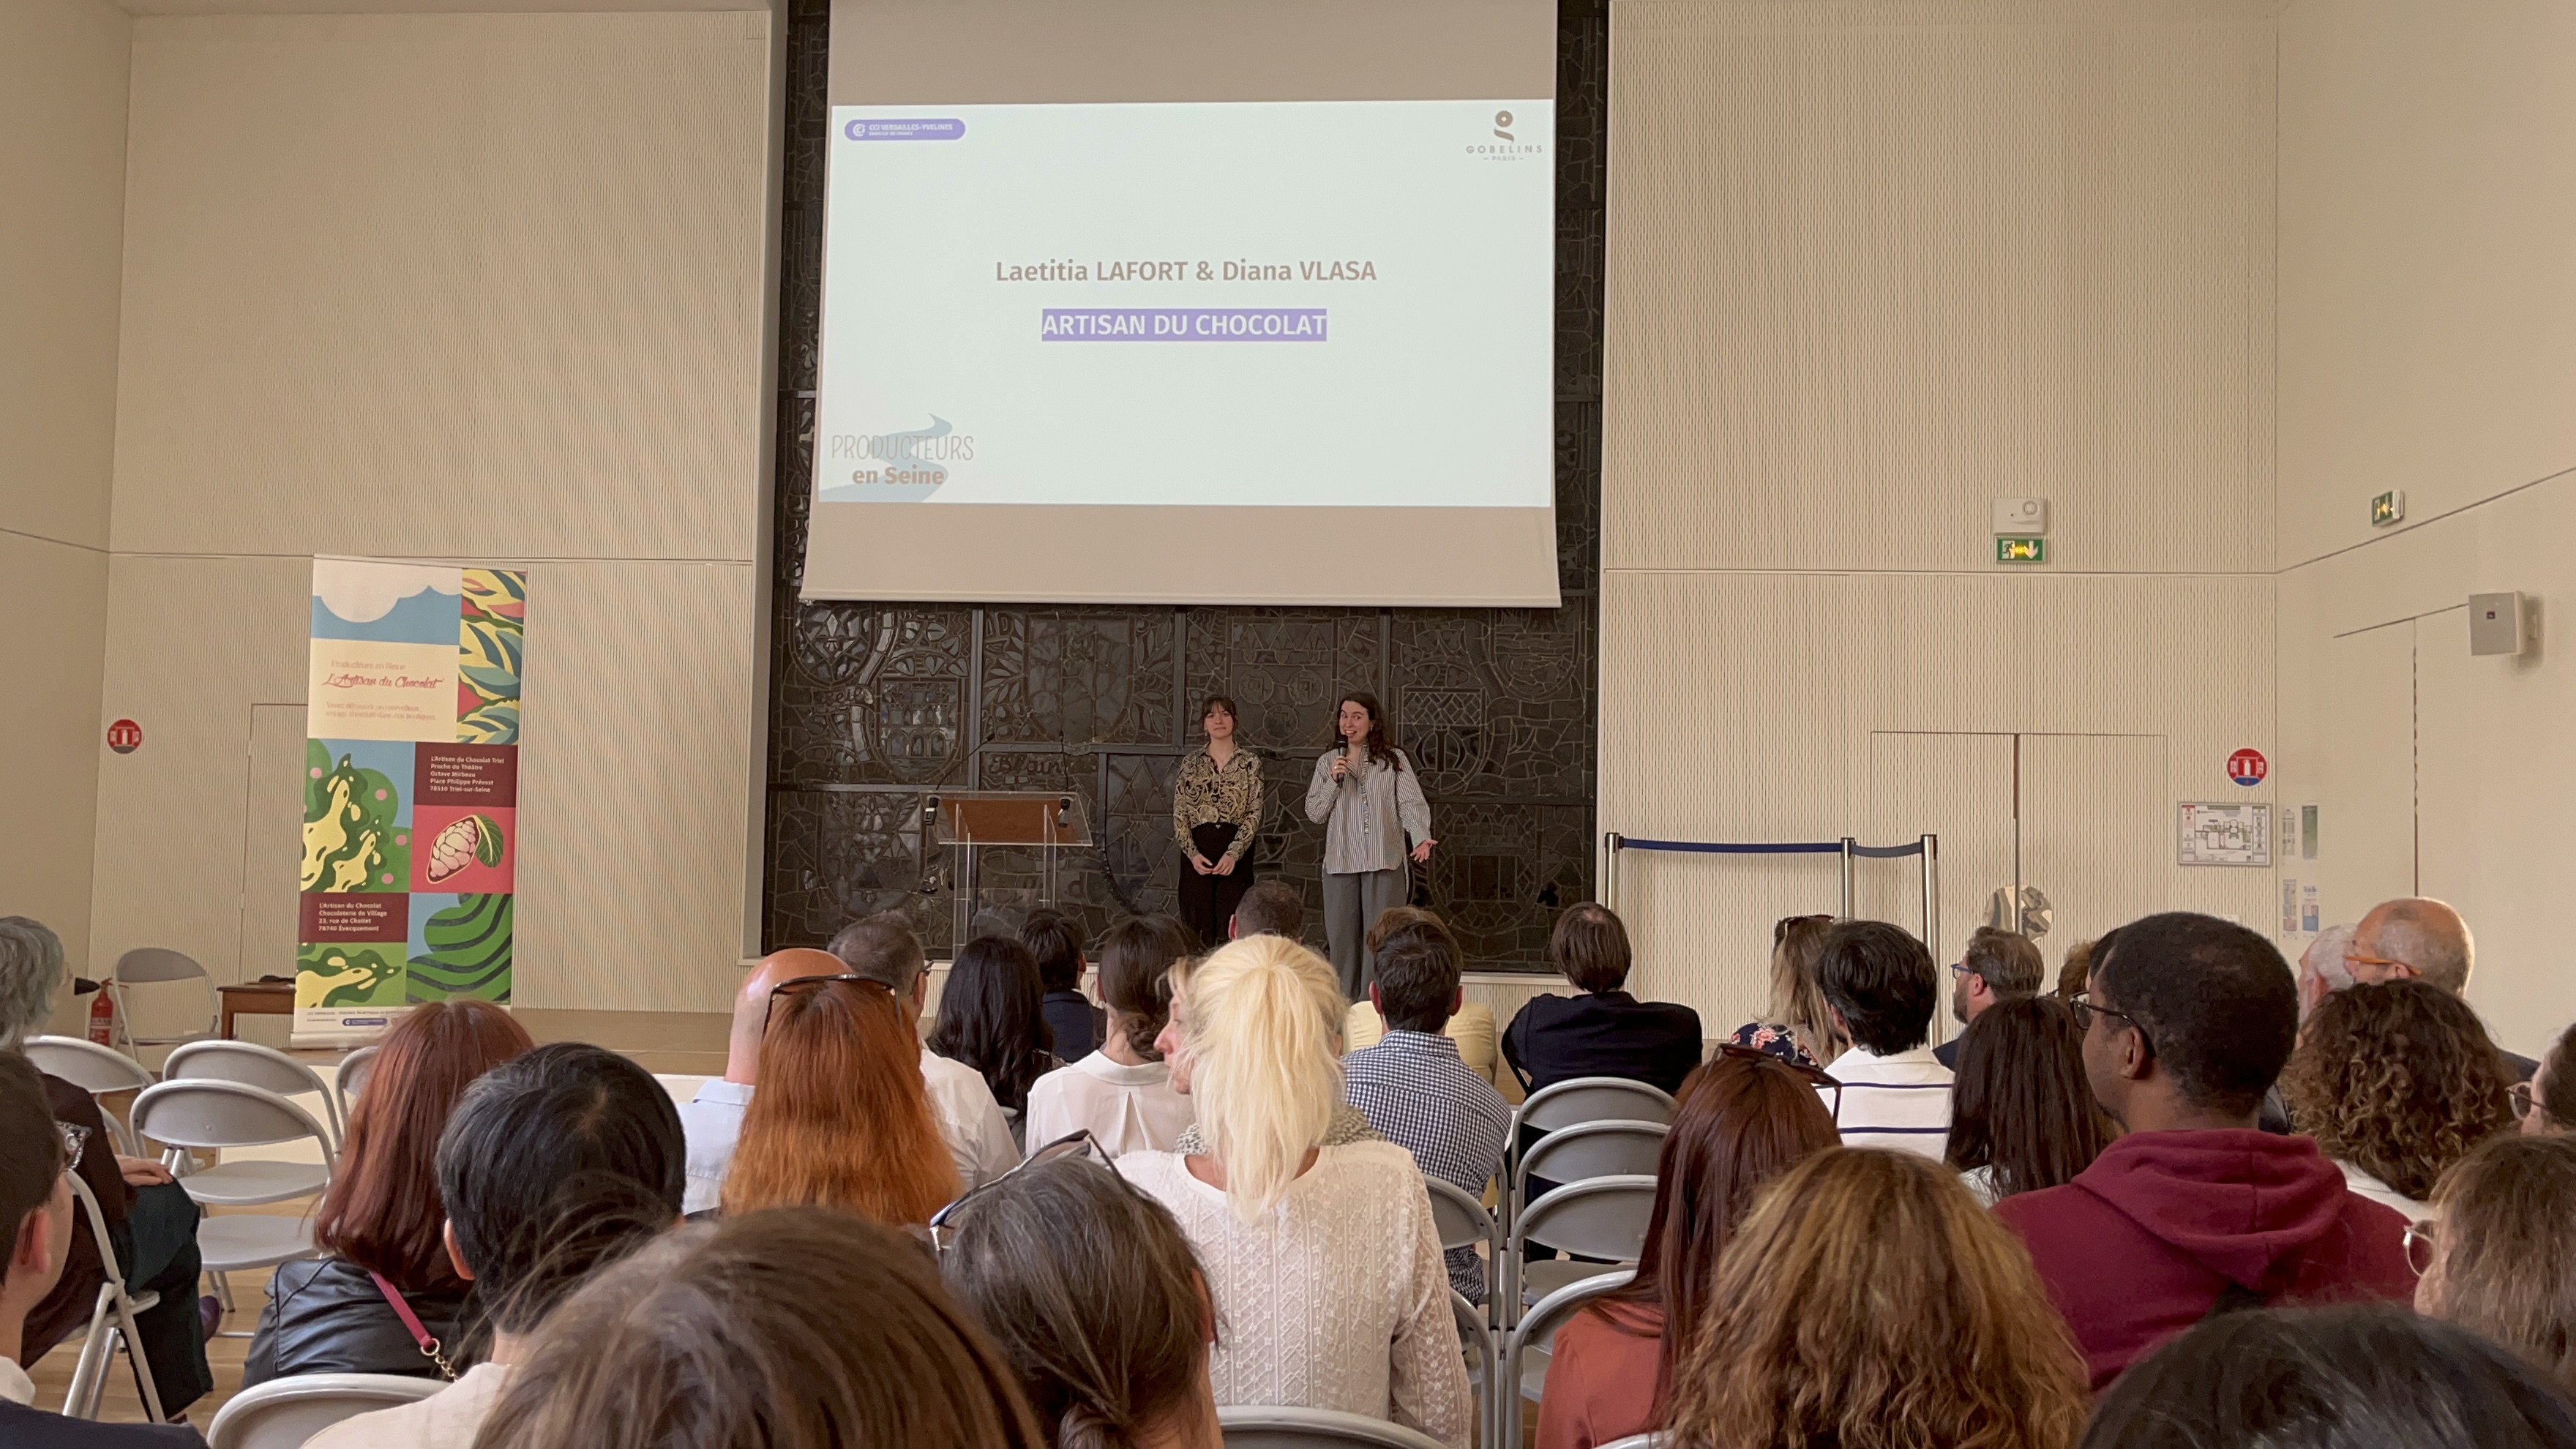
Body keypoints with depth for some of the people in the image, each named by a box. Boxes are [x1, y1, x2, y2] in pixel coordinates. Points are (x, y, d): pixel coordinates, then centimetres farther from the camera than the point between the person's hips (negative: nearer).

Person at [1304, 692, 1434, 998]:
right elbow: (1314, 814, 9)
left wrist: (1421, 837, -23)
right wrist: (1333, 781, -5)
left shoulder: (1394, 760, 5)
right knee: (1342, 938, 4)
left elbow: (1412, 803, -5)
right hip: (1340, 861, 2)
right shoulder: (1327, 762, 12)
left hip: (1385, 860, -2)